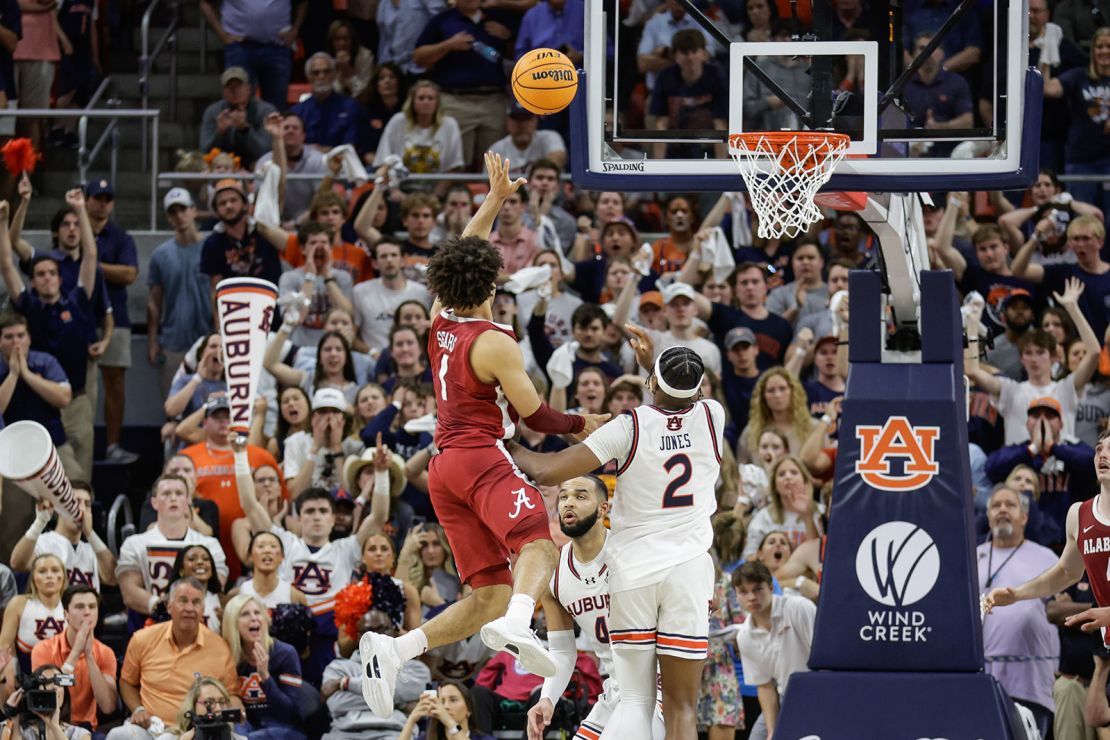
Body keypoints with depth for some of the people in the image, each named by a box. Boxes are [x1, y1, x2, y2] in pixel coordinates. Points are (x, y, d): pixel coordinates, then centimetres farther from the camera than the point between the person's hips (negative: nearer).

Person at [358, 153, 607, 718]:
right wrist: (583, 425, 16)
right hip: (483, 458, -8)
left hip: (444, 467, 8)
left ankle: (392, 651, -9)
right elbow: (535, 417, -1)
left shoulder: (441, 324, 15)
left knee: (489, 597, 5)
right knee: (538, 543, -29)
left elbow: (461, 255, 32)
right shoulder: (493, 344, -5)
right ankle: (517, 625, -60)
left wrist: (495, 199, 38)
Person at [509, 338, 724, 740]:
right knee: (681, 706, 1)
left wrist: (511, 449, 9)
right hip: (687, 571, 1)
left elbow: (547, 472, -10)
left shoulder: (629, 427, -8)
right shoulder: (712, 417, 0)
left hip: (633, 571, -1)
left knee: (635, 700, 5)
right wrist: (651, 361, 36)